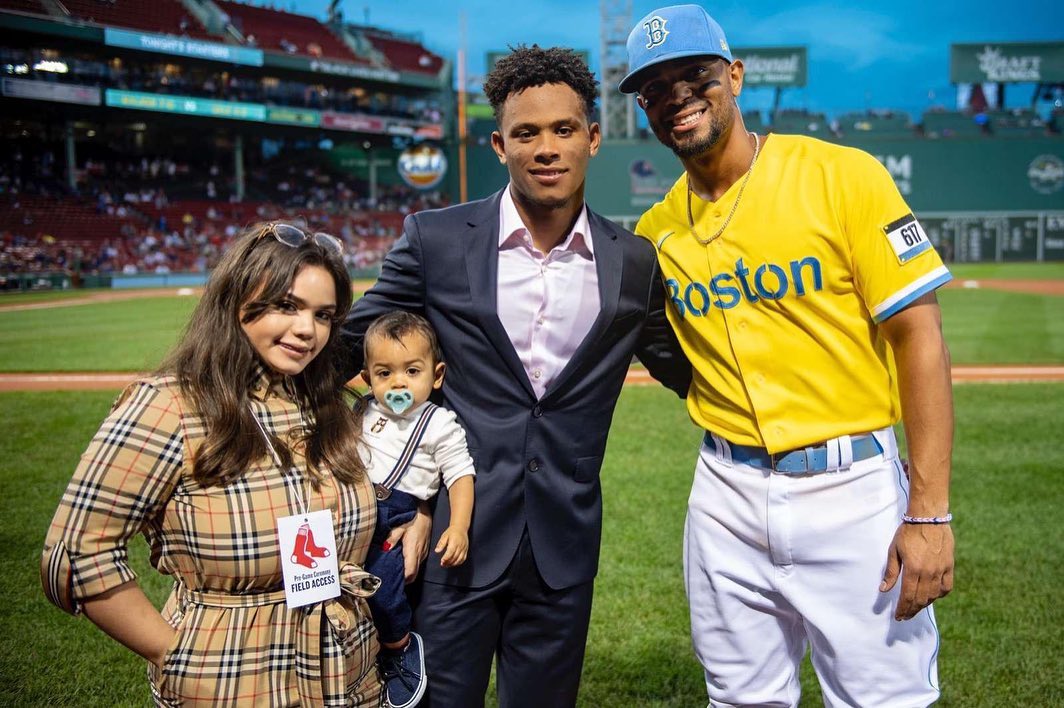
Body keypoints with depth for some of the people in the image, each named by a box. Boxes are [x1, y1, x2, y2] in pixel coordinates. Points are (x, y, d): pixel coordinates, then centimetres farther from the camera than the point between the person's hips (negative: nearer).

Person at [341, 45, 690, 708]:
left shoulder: (633, 262, 2)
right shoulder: (436, 240, -5)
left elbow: (687, 372, 13)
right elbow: (355, 346, 5)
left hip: (564, 549, 2)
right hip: (451, 535, -2)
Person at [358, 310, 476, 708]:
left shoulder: (440, 425, -2)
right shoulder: (364, 412, 11)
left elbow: (460, 475, -6)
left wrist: (459, 528, -17)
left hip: (398, 515, -5)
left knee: (380, 580, -23)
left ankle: (400, 650, 3)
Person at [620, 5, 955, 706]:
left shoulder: (843, 175, -8)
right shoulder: (657, 228, 5)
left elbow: (919, 335, -10)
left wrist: (930, 512, -15)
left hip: (853, 489, -4)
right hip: (727, 497, 4)